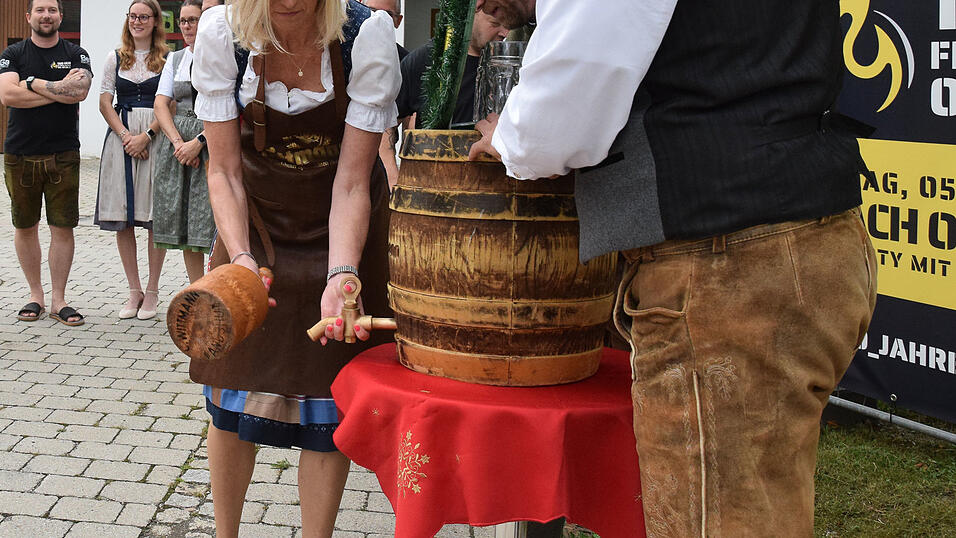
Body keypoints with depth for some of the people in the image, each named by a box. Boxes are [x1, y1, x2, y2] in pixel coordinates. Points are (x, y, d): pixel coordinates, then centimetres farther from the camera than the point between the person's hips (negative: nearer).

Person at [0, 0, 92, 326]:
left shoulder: (76, 55, 8)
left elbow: (80, 91, -12)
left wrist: (33, 83, -10)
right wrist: (59, 91, -11)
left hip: (63, 155, 0)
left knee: (63, 228, -1)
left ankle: (58, 300, 8)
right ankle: (35, 296, 19)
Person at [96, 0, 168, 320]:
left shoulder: (167, 59, 5)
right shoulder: (116, 59, 13)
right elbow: (105, 103, 8)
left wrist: (146, 135, -14)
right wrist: (125, 135, -7)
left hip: (156, 138, -3)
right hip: (121, 136, 3)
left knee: (156, 217, -3)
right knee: (122, 219, 2)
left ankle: (152, 290, 7)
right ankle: (134, 290, 11)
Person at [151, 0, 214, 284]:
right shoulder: (175, 59, 16)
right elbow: (160, 104, 7)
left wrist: (198, 143, -17)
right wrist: (178, 142, -8)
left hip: (211, 141, -5)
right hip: (175, 141, 5)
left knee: (209, 221, -9)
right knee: (183, 223, 6)